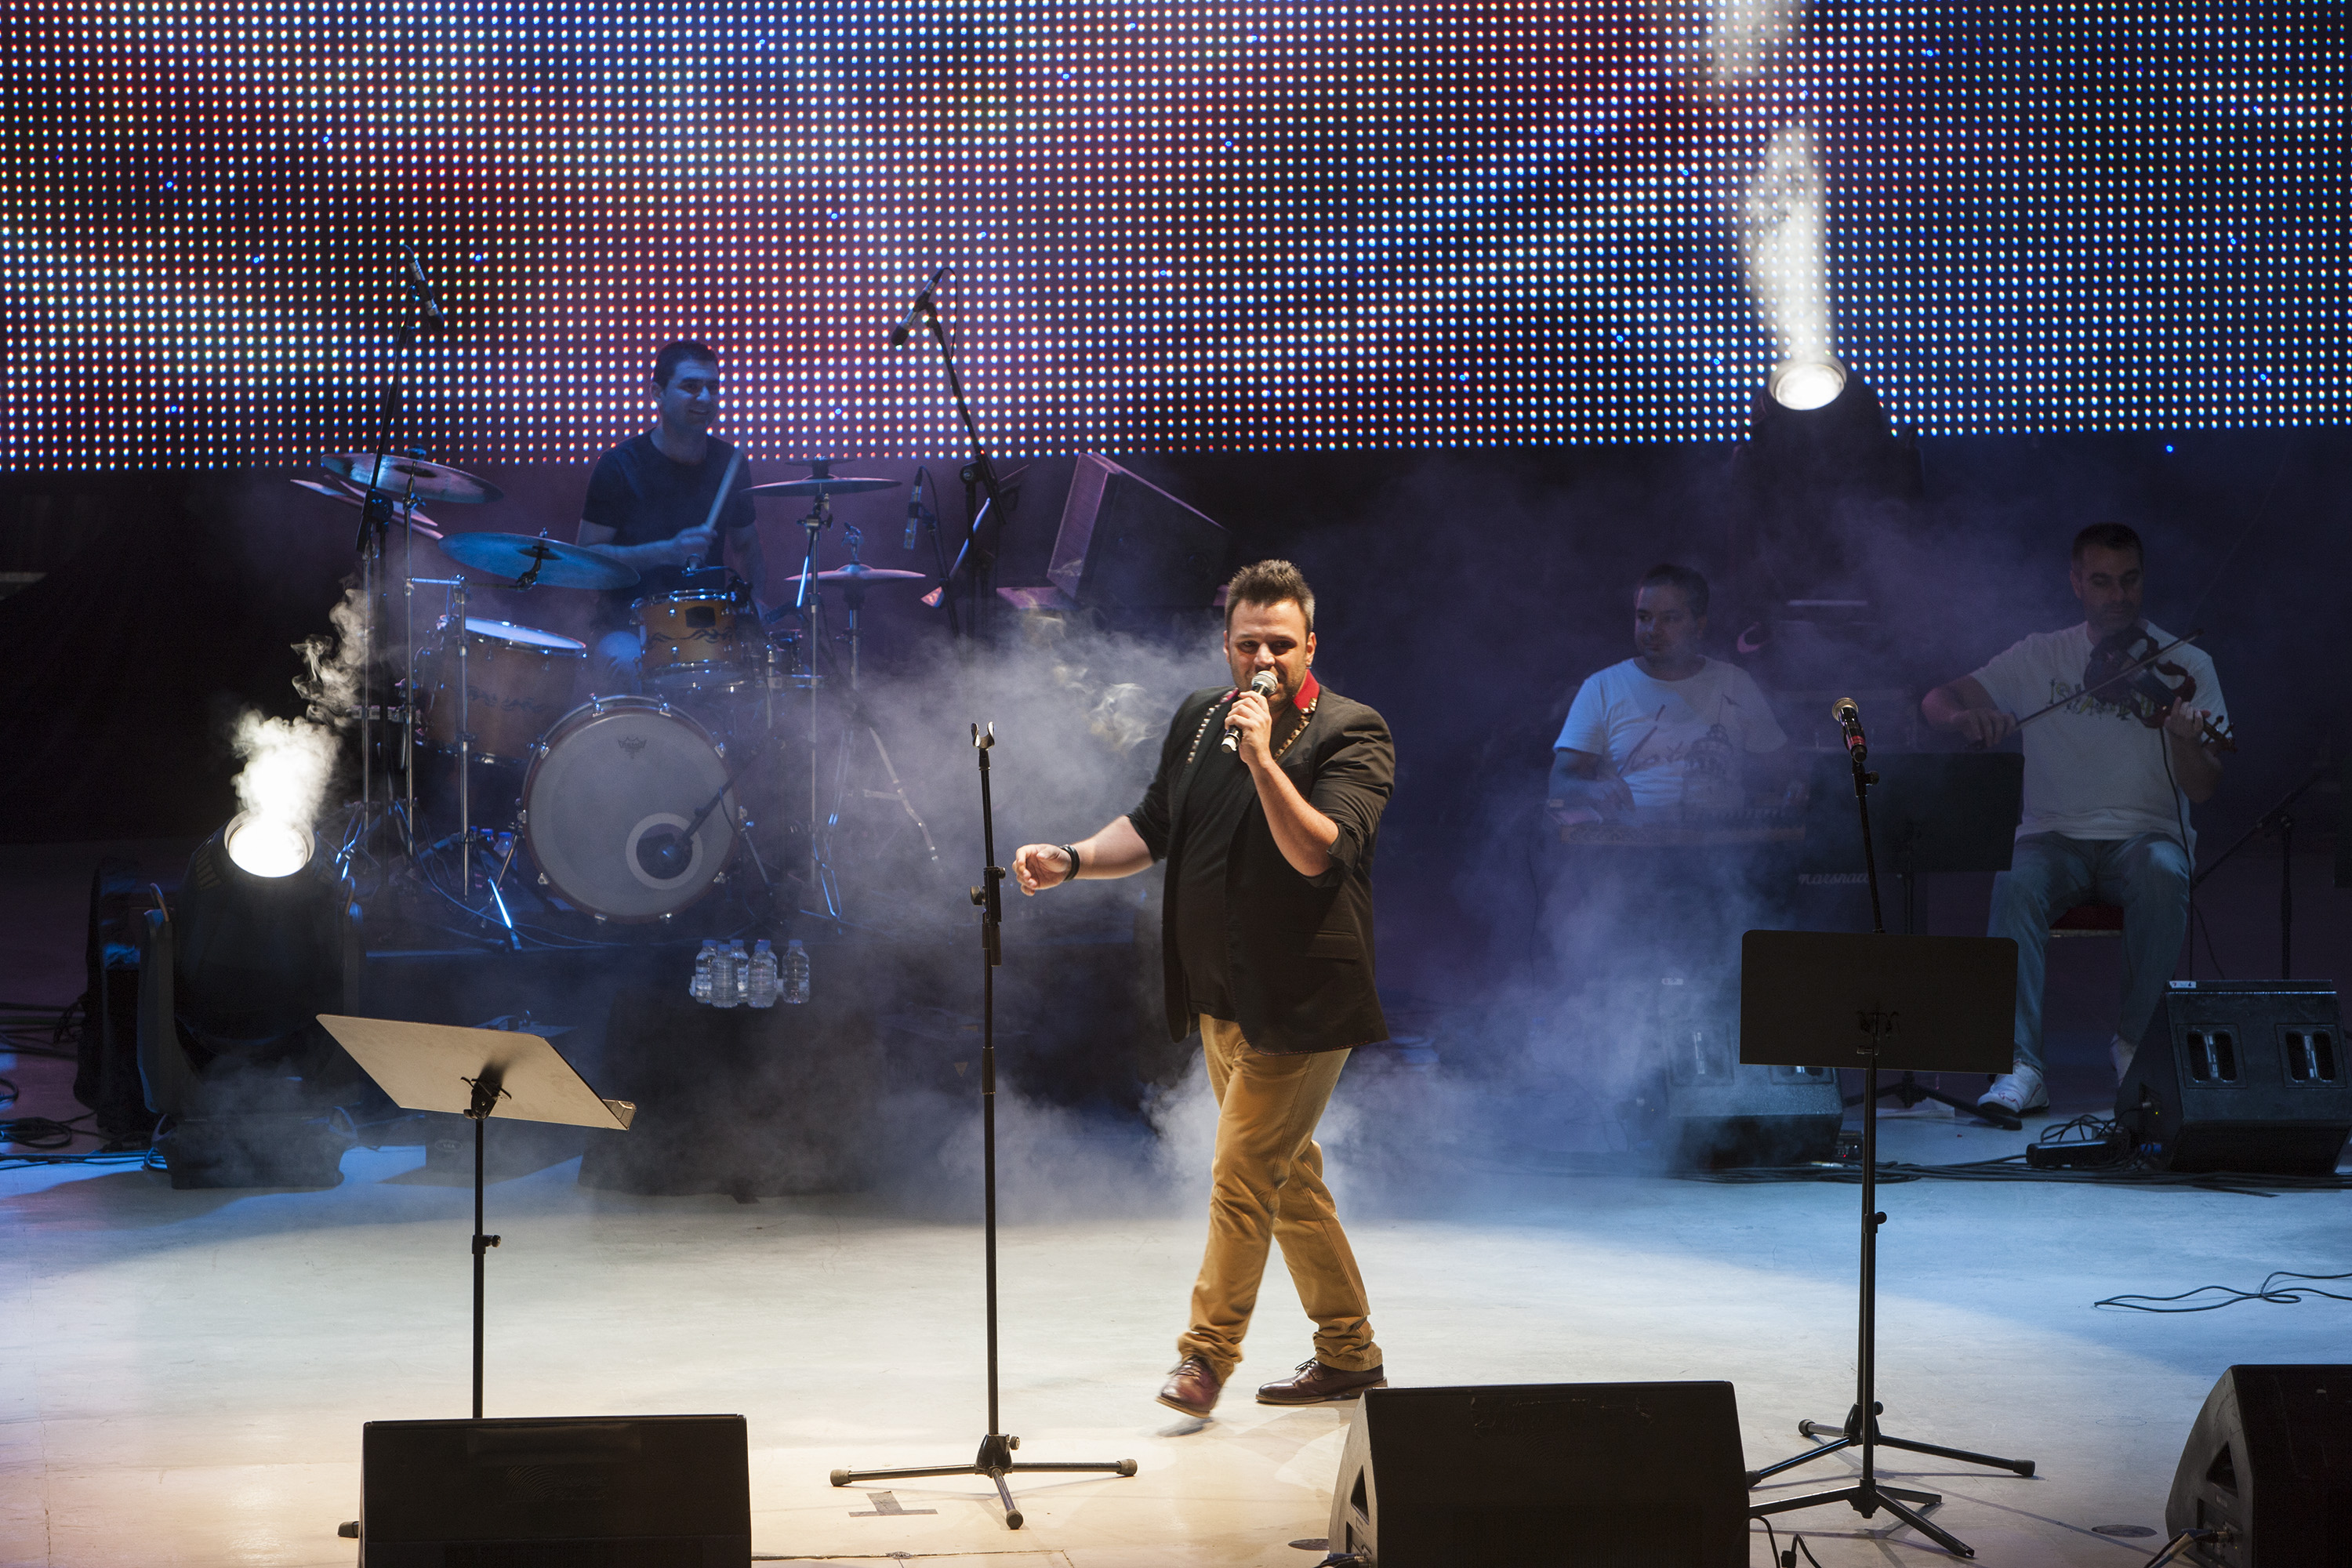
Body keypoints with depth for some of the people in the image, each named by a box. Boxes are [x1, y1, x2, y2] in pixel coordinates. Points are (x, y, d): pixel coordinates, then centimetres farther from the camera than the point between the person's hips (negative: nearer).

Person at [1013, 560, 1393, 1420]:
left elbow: (1317, 851, -25)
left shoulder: (1352, 735, -12)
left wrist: (1261, 758, -32)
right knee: (1288, 1175, 14)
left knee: (1241, 1173, -9)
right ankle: (1349, 1350, 24)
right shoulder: (1200, 718, 8)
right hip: (1220, 995, 7)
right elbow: (1151, 826, 18)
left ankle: (1206, 1351, 2)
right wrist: (1072, 860, 3)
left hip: (1299, 1001, -7)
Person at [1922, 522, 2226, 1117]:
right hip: (2057, 837, 1)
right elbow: (1936, 700, 2)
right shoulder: (2041, 657, 8)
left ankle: (2134, 1041, -20)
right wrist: (1965, 717, -23)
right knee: (2017, 885, -34)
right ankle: (2023, 1068, -38)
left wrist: (2187, 744, -26)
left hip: (2145, 836, 0)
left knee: (2163, 874, -36)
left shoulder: (2185, 664, 5)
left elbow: (2204, 789, -2)